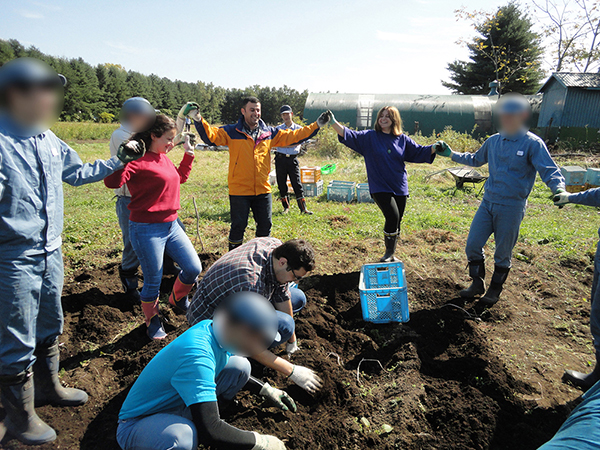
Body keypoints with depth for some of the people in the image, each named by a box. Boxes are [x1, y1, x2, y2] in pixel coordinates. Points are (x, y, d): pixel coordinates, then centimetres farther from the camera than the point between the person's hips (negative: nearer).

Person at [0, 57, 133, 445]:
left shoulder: (49, 140, 7)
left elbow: (77, 173, 21)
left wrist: (118, 161, 21)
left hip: (51, 253, 8)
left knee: (50, 327, 23)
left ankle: (48, 387, 45)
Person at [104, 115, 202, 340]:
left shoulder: (164, 158, 11)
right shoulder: (139, 161, -15)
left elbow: (180, 177, 29)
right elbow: (112, 182, -30)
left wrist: (188, 154, 23)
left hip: (171, 226, 8)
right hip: (147, 230, -8)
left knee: (194, 269, 8)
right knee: (153, 282, 6)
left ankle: (178, 298, 38)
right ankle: (153, 321, 31)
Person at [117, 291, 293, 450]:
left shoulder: (210, 327, -9)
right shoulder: (197, 356, -35)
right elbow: (210, 432, -38)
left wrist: (266, 390, 10)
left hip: (175, 406, 8)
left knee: (239, 366, -4)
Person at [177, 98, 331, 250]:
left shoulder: (269, 133, 7)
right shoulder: (232, 132, -2)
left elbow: (293, 136, 10)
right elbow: (210, 136, -12)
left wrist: (316, 126, 6)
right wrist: (198, 119, -30)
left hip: (263, 190, 4)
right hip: (239, 191, -3)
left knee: (265, 226, 13)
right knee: (238, 226, 4)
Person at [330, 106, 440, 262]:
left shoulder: (402, 139, 9)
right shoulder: (369, 137, 2)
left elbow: (419, 151, 12)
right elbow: (349, 135, -8)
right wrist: (333, 122, -20)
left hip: (400, 188, 4)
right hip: (380, 187, -4)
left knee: (396, 221, 8)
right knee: (392, 216, -20)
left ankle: (391, 255, 26)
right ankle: (389, 252, 0)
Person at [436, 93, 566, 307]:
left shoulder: (532, 143, -8)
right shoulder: (494, 141, 8)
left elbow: (549, 170, -14)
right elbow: (475, 159, 25)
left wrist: (559, 188, -33)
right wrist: (451, 154, 19)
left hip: (512, 207, -5)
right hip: (488, 202, 5)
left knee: (503, 253, 8)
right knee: (473, 245, 3)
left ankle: (495, 290, 28)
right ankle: (477, 284, 24)